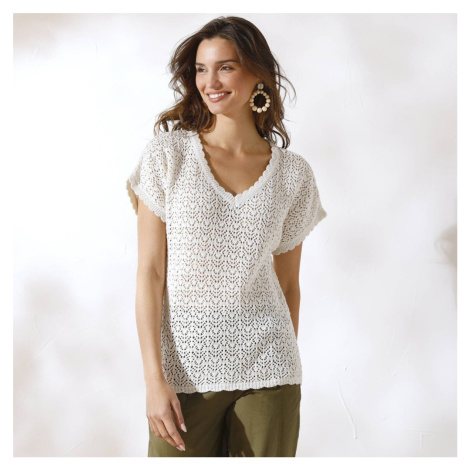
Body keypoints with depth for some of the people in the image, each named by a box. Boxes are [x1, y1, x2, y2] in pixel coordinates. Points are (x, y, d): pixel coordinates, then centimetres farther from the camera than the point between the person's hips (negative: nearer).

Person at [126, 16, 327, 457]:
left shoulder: (293, 173, 3)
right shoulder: (168, 155, -3)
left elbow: (288, 284, 10)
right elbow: (149, 273, -5)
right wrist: (154, 378, -11)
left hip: (266, 371, 2)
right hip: (185, 367, -1)